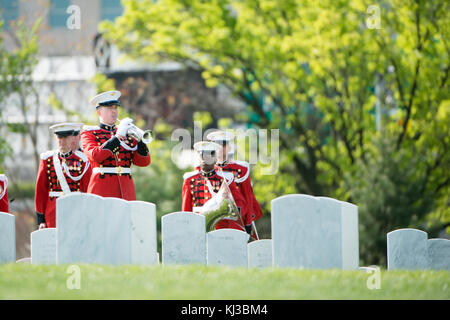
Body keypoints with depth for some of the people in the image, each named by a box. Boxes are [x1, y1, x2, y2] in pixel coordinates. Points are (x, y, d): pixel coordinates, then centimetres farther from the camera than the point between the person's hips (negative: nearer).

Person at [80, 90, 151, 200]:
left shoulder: (127, 133, 16)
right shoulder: (89, 133, 6)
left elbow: (144, 162, 6)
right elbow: (95, 156, -15)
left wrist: (139, 139, -10)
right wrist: (118, 136, -20)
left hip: (126, 191, 4)